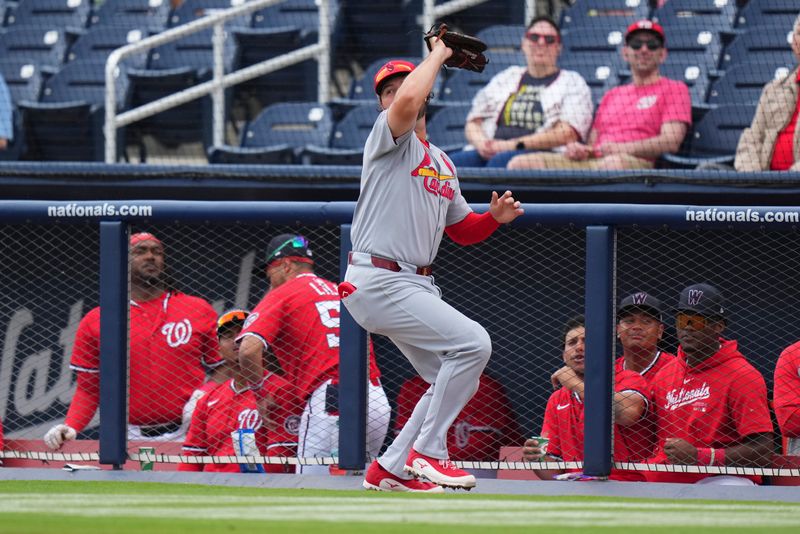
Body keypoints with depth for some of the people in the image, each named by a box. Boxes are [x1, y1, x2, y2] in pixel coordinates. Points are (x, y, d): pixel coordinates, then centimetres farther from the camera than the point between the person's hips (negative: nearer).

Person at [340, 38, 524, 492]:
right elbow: (408, 102, -27)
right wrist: (438, 55, -11)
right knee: (473, 342, -20)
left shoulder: (443, 164, 22)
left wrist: (494, 217, 5)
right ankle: (427, 452, -13)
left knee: (459, 381, 10)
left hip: (417, 285, 9)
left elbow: (463, 230, 27)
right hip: (379, 280, -9)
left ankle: (391, 469, 16)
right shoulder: (389, 139, -4)